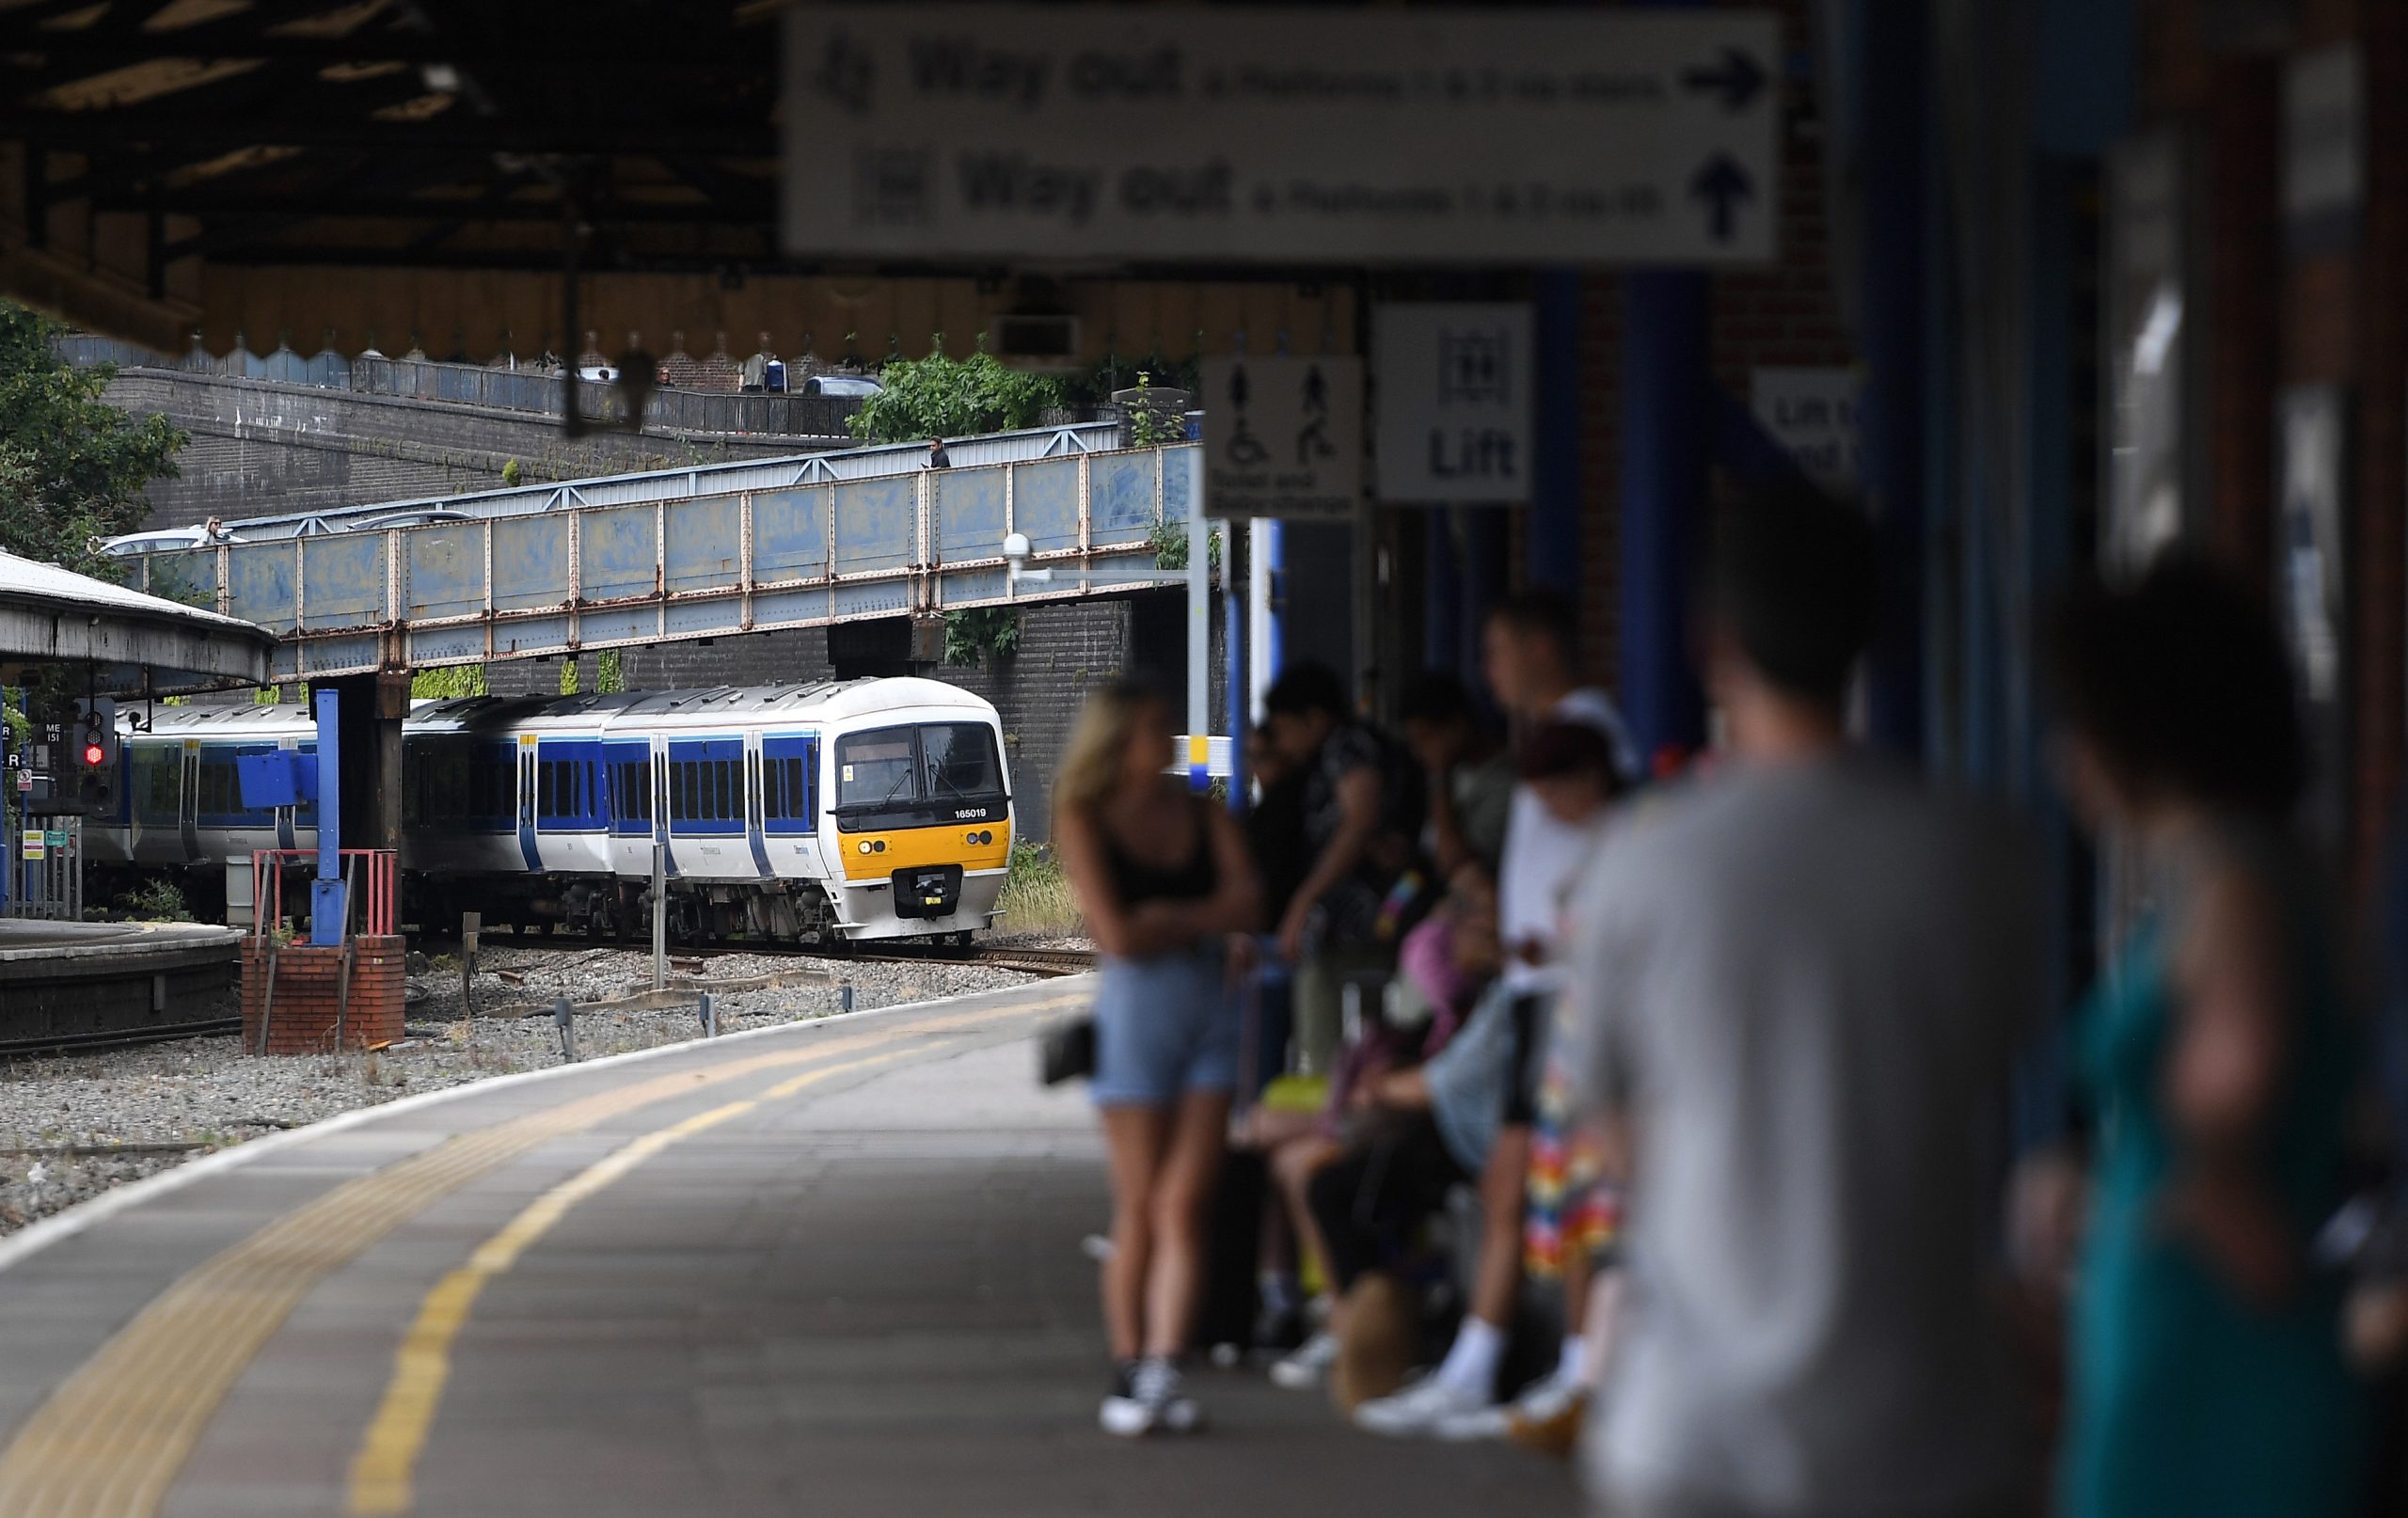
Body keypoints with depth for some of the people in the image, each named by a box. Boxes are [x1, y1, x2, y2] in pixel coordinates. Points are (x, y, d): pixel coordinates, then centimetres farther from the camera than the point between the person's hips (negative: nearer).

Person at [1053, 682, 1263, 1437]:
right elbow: (1118, 934, -10)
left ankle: (1162, 1370, -12)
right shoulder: (1085, 821, 0)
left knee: (1183, 1205, -6)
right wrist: (1202, 920, 0)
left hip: (1209, 1005, 3)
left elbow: (1245, 905, -2)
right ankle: (1129, 1372, 6)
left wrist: (1168, 917, -11)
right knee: (1140, 1210, -1)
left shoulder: (1202, 815, 12)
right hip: (1137, 1007, -3)